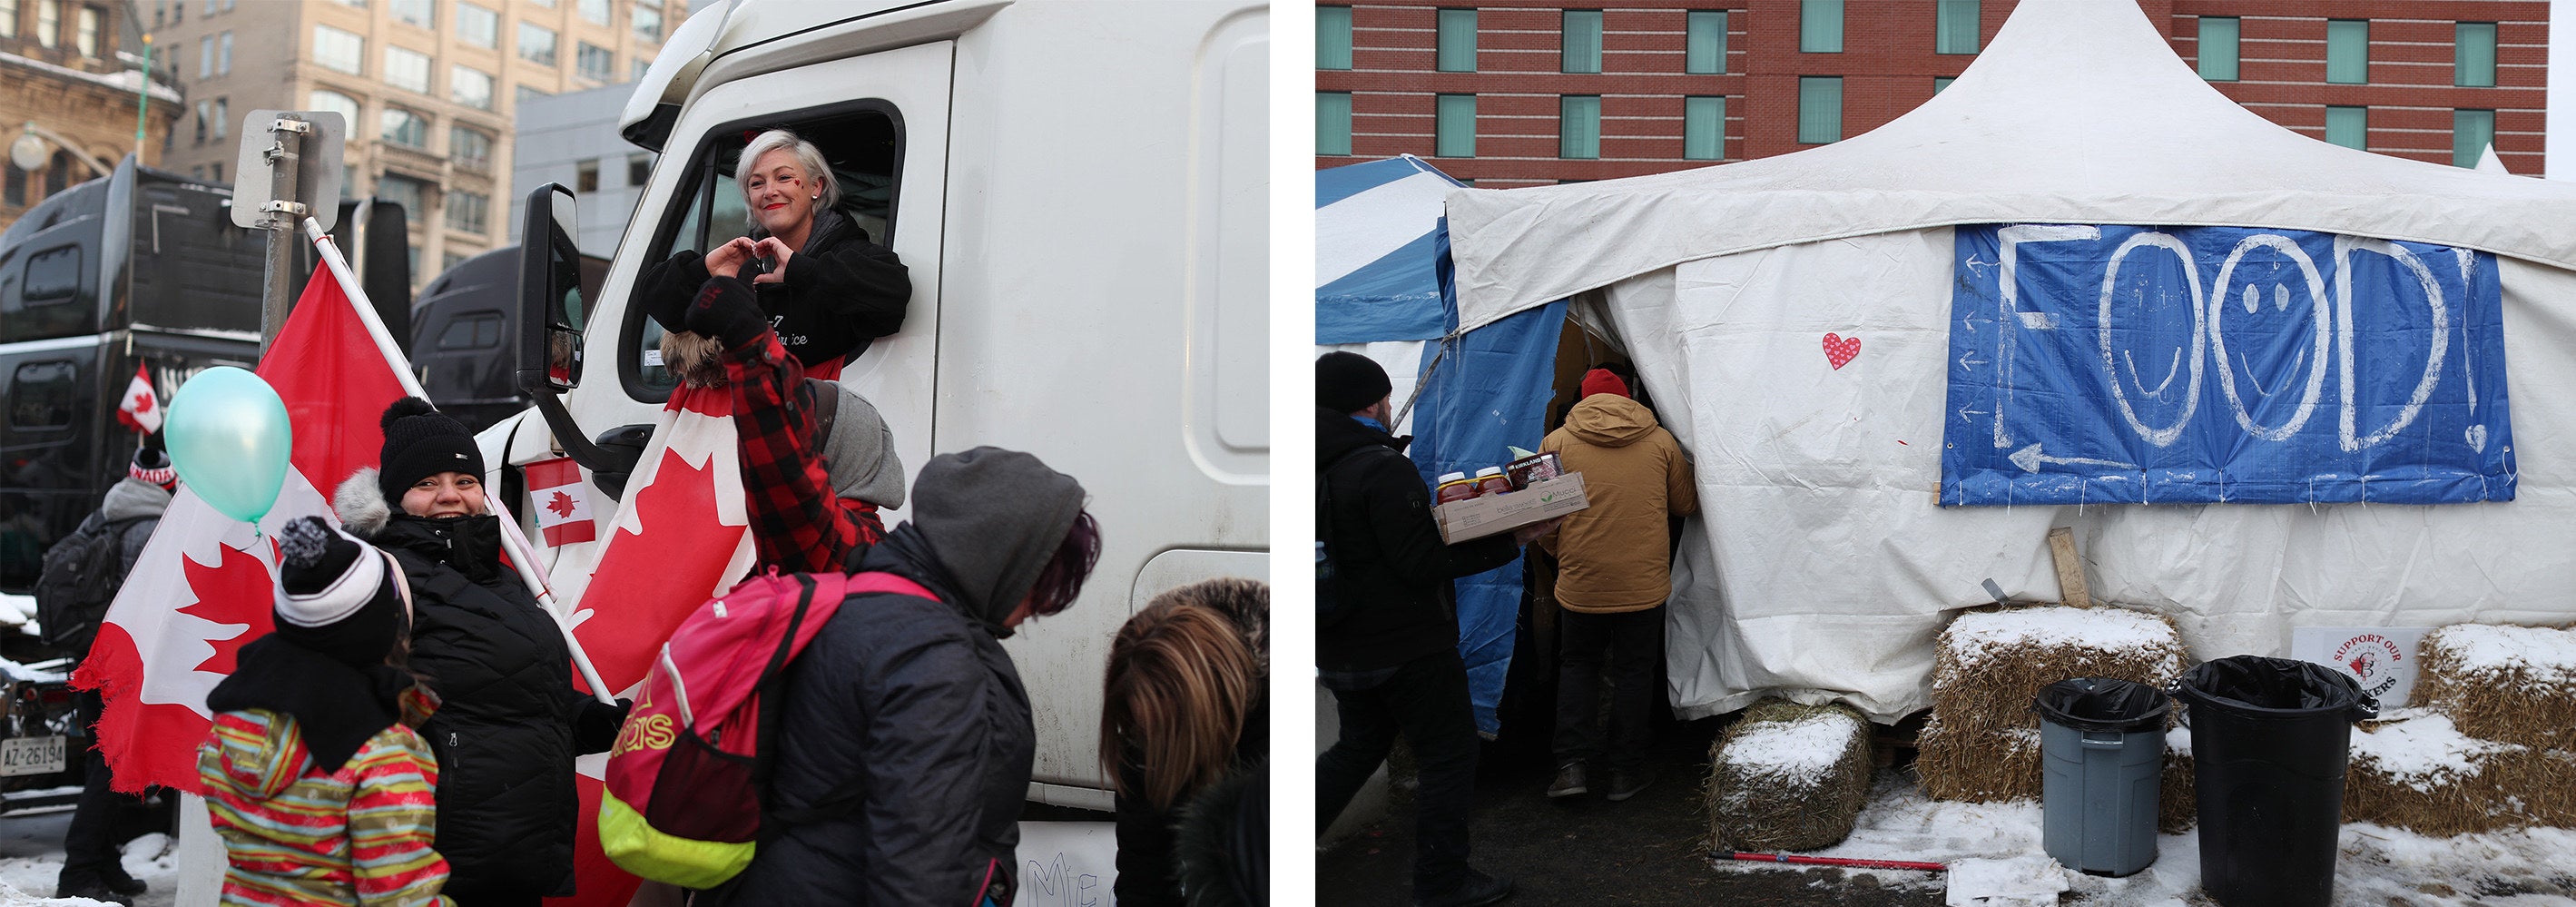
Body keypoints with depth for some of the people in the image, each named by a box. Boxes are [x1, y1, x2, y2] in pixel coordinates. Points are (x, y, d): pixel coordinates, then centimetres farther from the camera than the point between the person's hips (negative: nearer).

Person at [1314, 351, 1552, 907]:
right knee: (1450, 755, 7)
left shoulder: (1316, 469, 6)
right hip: (1407, 648, -8)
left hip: (1339, 652, 8)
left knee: (1359, 746, 24)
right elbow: (1423, 563, -20)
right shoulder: (1383, 468, -20)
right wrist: (1511, 542, -16)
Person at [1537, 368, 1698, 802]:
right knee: (1633, 671, 13)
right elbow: (1685, 505, 12)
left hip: (1580, 584, 0)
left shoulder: (1556, 443, -1)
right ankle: (1625, 770, 16)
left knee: (1577, 666, 16)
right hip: (1644, 584, 0)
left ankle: (1572, 764, 6)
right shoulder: (1661, 441, 1)